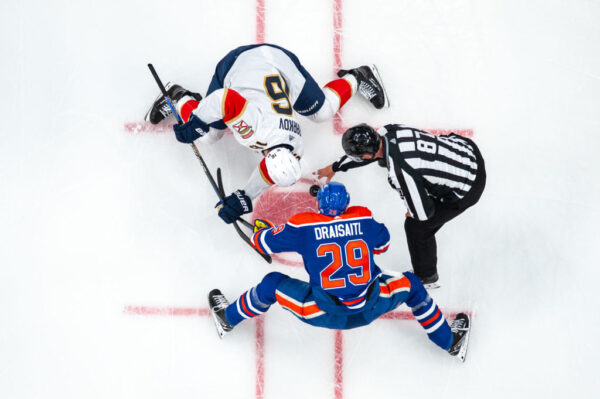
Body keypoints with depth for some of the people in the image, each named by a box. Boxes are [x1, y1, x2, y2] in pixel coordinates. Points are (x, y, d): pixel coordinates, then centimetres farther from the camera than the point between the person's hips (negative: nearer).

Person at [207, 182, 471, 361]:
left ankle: (229, 319, 37)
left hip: (323, 314, -1)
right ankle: (450, 341, 38)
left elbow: (262, 242, 6)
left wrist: (261, 226, 30)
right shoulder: (364, 218, -2)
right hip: (370, 309, 1)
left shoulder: (303, 227, -7)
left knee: (272, 284, 18)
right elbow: (382, 244, 19)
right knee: (410, 284, 27)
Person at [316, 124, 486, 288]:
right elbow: (366, 150, 12)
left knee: (416, 226, 8)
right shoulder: (388, 131, -11)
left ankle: (427, 278, 32)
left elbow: (422, 213, -26)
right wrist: (335, 167, 24)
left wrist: (413, 214, -1)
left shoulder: (400, 171, -35)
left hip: (467, 187, -8)